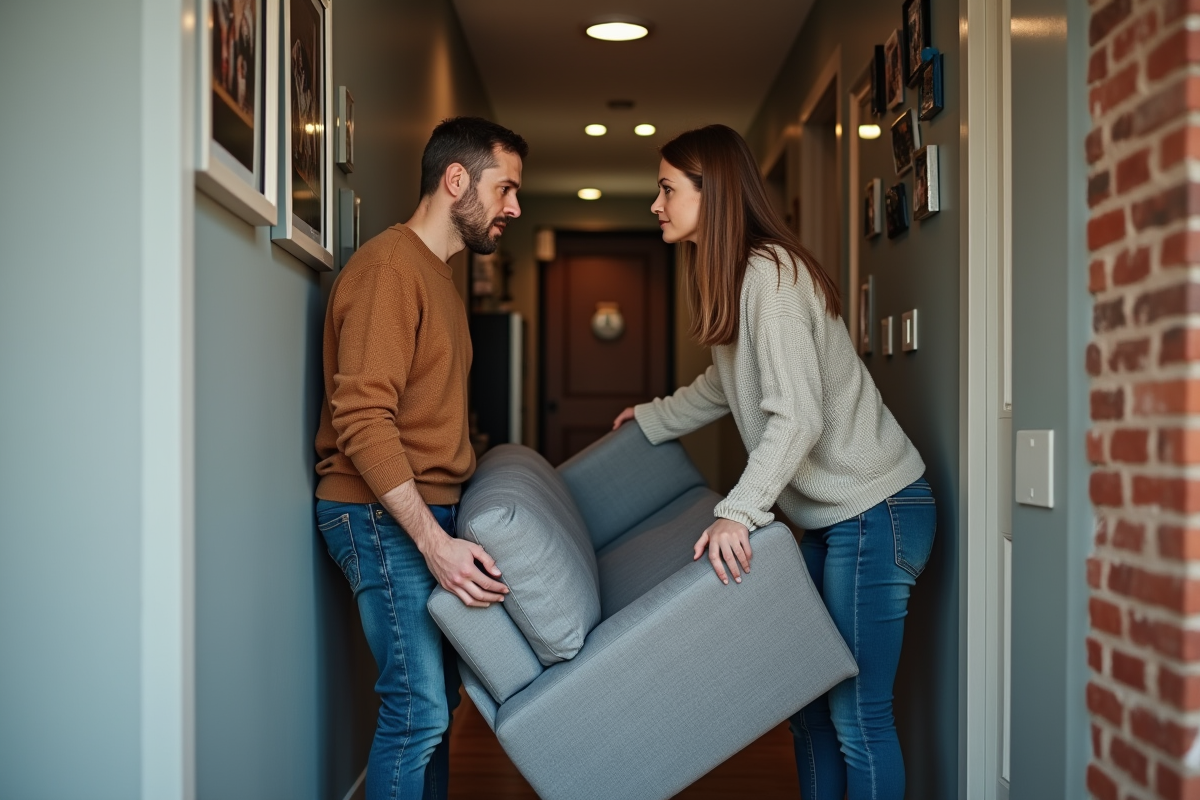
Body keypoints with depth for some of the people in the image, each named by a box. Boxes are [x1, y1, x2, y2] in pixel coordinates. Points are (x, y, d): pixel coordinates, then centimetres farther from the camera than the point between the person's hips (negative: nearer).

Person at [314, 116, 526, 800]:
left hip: (431, 510, 10)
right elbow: (362, 420, -21)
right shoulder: (390, 266, -12)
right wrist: (434, 542, -25)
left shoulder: (438, 274, 20)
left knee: (438, 700, 11)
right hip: (383, 515, -10)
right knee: (418, 710, -9)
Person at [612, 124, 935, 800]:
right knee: (808, 698, 14)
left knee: (856, 715, -6)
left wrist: (739, 511, -32)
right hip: (830, 515, 10)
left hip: (874, 511, -10)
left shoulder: (770, 272, -18)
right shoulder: (737, 278, 13)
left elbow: (797, 417, -26)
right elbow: (723, 385, 30)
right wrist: (651, 418, 41)